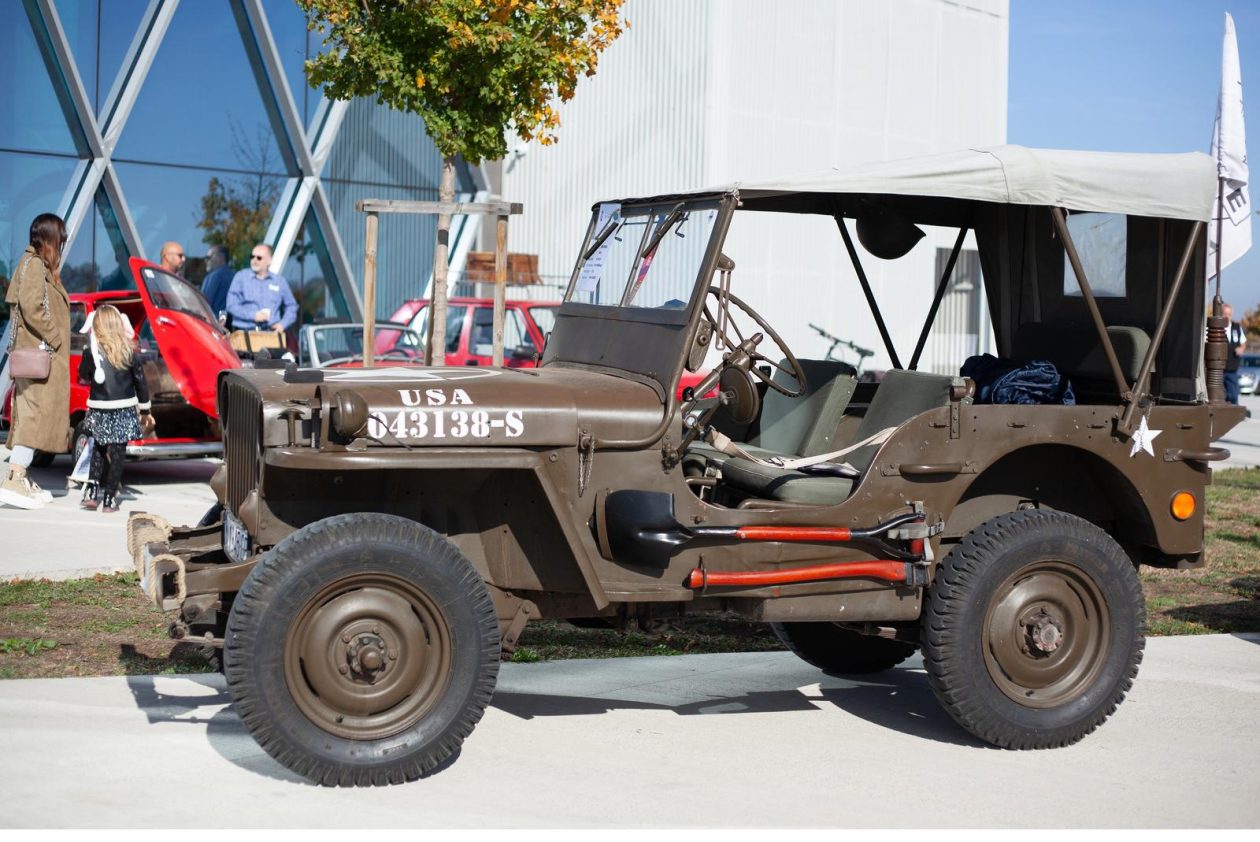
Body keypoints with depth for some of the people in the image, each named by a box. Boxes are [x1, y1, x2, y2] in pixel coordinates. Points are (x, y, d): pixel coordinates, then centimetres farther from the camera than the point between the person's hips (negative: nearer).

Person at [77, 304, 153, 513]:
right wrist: (145, 411, 11)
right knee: (117, 454, 5)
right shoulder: (130, 352, -4)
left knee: (98, 450, 19)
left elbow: (83, 377, 7)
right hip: (124, 412, 0)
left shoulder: (91, 353, -7)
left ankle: (92, 492, 11)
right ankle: (109, 499, 6)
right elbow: (140, 382, 2)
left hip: (99, 411, 0)